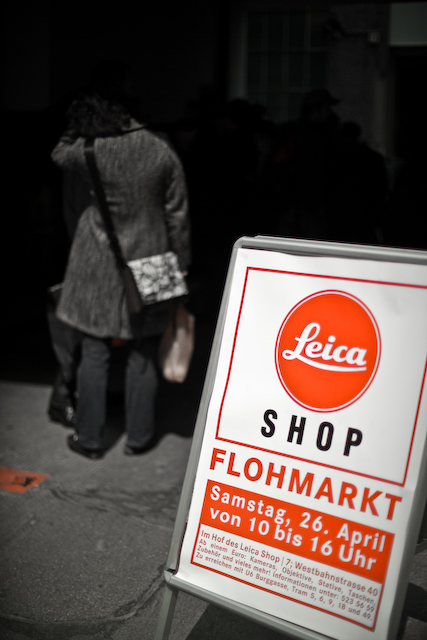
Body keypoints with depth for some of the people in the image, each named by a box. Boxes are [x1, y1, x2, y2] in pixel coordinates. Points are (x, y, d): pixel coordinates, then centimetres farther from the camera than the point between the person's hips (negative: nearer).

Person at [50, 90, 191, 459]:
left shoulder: (90, 152, -8)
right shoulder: (162, 151, -4)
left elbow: (60, 154, 16)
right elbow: (178, 214, -1)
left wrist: (79, 128, 19)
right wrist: (181, 263, 6)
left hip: (100, 266, -1)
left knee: (95, 354, 8)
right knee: (143, 356, 11)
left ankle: (89, 438, 18)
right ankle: (138, 437, 21)